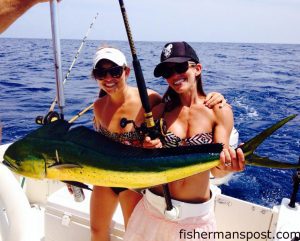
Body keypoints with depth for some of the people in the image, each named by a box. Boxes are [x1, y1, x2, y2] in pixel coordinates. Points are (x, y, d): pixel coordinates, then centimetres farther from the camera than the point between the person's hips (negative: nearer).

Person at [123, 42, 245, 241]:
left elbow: (216, 169, -13)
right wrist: (151, 151, -21)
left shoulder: (219, 111, -9)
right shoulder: (160, 110, -4)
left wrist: (227, 166, -34)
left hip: (197, 213, -1)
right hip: (155, 206, 2)